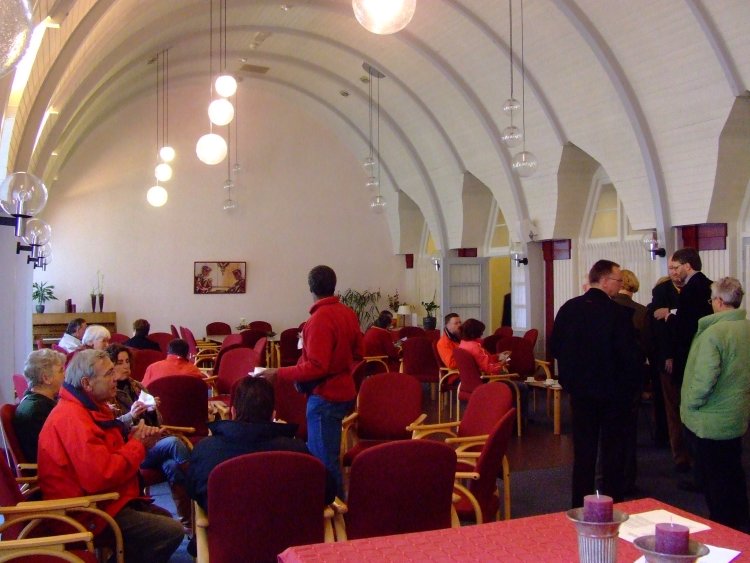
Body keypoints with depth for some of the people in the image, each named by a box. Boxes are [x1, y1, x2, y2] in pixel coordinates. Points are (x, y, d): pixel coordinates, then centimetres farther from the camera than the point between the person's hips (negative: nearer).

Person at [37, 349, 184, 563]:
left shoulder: (89, 409, 11)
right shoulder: (72, 419, -23)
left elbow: (111, 455, 16)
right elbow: (101, 477, -30)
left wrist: (138, 439, -5)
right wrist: (137, 445, -15)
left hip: (106, 501, 11)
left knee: (164, 518, 24)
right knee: (172, 531, -17)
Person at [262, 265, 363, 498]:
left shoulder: (320, 319, -20)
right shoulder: (348, 313, 4)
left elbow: (316, 368, -25)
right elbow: (358, 354, 14)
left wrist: (279, 373, -19)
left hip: (325, 397, -9)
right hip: (343, 391, 9)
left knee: (324, 460, -2)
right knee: (323, 455, 20)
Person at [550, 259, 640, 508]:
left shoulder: (569, 308, -4)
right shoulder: (618, 313, -17)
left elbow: (555, 347, 2)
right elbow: (629, 355, -16)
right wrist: (631, 386, -1)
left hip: (580, 389, 4)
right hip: (613, 391, -4)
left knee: (583, 450, 13)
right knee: (613, 450, 10)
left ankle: (581, 504, 19)